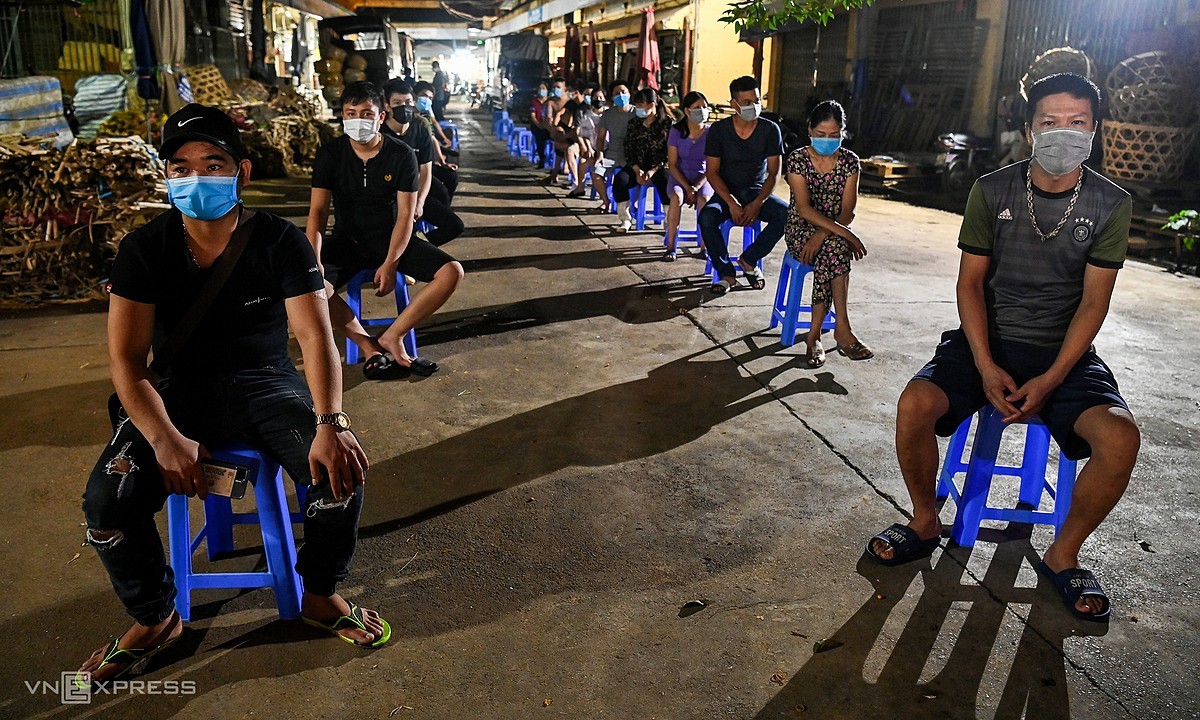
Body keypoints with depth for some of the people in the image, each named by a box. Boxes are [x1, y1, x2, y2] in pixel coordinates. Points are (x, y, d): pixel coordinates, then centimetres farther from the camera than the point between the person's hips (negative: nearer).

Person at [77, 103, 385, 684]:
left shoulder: (279, 241, -9)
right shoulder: (144, 250, -7)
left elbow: (314, 334, -18)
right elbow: (126, 358, -12)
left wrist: (330, 423, -35)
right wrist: (165, 438, -30)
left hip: (265, 380, -1)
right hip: (179, 387, 1)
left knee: (341, 470, -26)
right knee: (107, 499, -22)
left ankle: (320, 593, 3)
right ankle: (155, 618, 8)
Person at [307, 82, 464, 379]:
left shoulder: (402, 155, -8)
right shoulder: (330, 154, -6)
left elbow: (405, 216, -10)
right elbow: (318, 210, -12)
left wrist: (390, 264, -23)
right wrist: (314, 259, -30)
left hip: (391, 239, 0)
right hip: (348, 240, 0)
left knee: (452, 272, -23)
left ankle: (391, 336, -17)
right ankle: (368, 345, -21)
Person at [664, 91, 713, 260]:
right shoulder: (676, 132, -2)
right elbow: (672, 164, -3)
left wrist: (696, 187, -17)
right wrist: (688, 188, -14)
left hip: (703, 178, 0)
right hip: (679, 177, 0)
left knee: (704, 200, -34)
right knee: (677, 197, -33)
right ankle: (670, 247, -25)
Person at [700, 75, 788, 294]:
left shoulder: (770, 130, -3)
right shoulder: (718, 130, -5)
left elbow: (773, 173, -3)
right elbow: (712, 172, -6)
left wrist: (757, 204, -19)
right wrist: (731, 203, -20)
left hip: (758, 192, 1)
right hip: (727, 192, -1)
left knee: (787, 214, -28)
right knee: (706, 217, -32)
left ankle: (749, 259, -6)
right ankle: (727, 274, -14)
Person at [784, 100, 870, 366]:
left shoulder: (849, 161, 0)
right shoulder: (798, 159, -8)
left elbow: (847, 212, -7)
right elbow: (804, 209, -18)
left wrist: (822, 236, -26)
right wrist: (845, 234, -27)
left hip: (835, 232, 2)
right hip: (801, 230, -2)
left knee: (830, 248, -33)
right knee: (836, 247, -34)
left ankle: (815, 333, -27)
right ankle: (842, 328, -29)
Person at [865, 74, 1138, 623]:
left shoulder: (1111, 204, -1)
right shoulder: (992, 191, -1)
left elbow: (1093, 301, -4)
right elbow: (970, 281, -1)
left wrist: (1049, 381, -15)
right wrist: (986, 367, -14)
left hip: (1064, 352, 0)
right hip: (988, 340, 0)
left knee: (1119, 436, -27)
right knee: (915, 404, -27)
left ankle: (1063, 554, 0)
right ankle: (925, 523, 0)